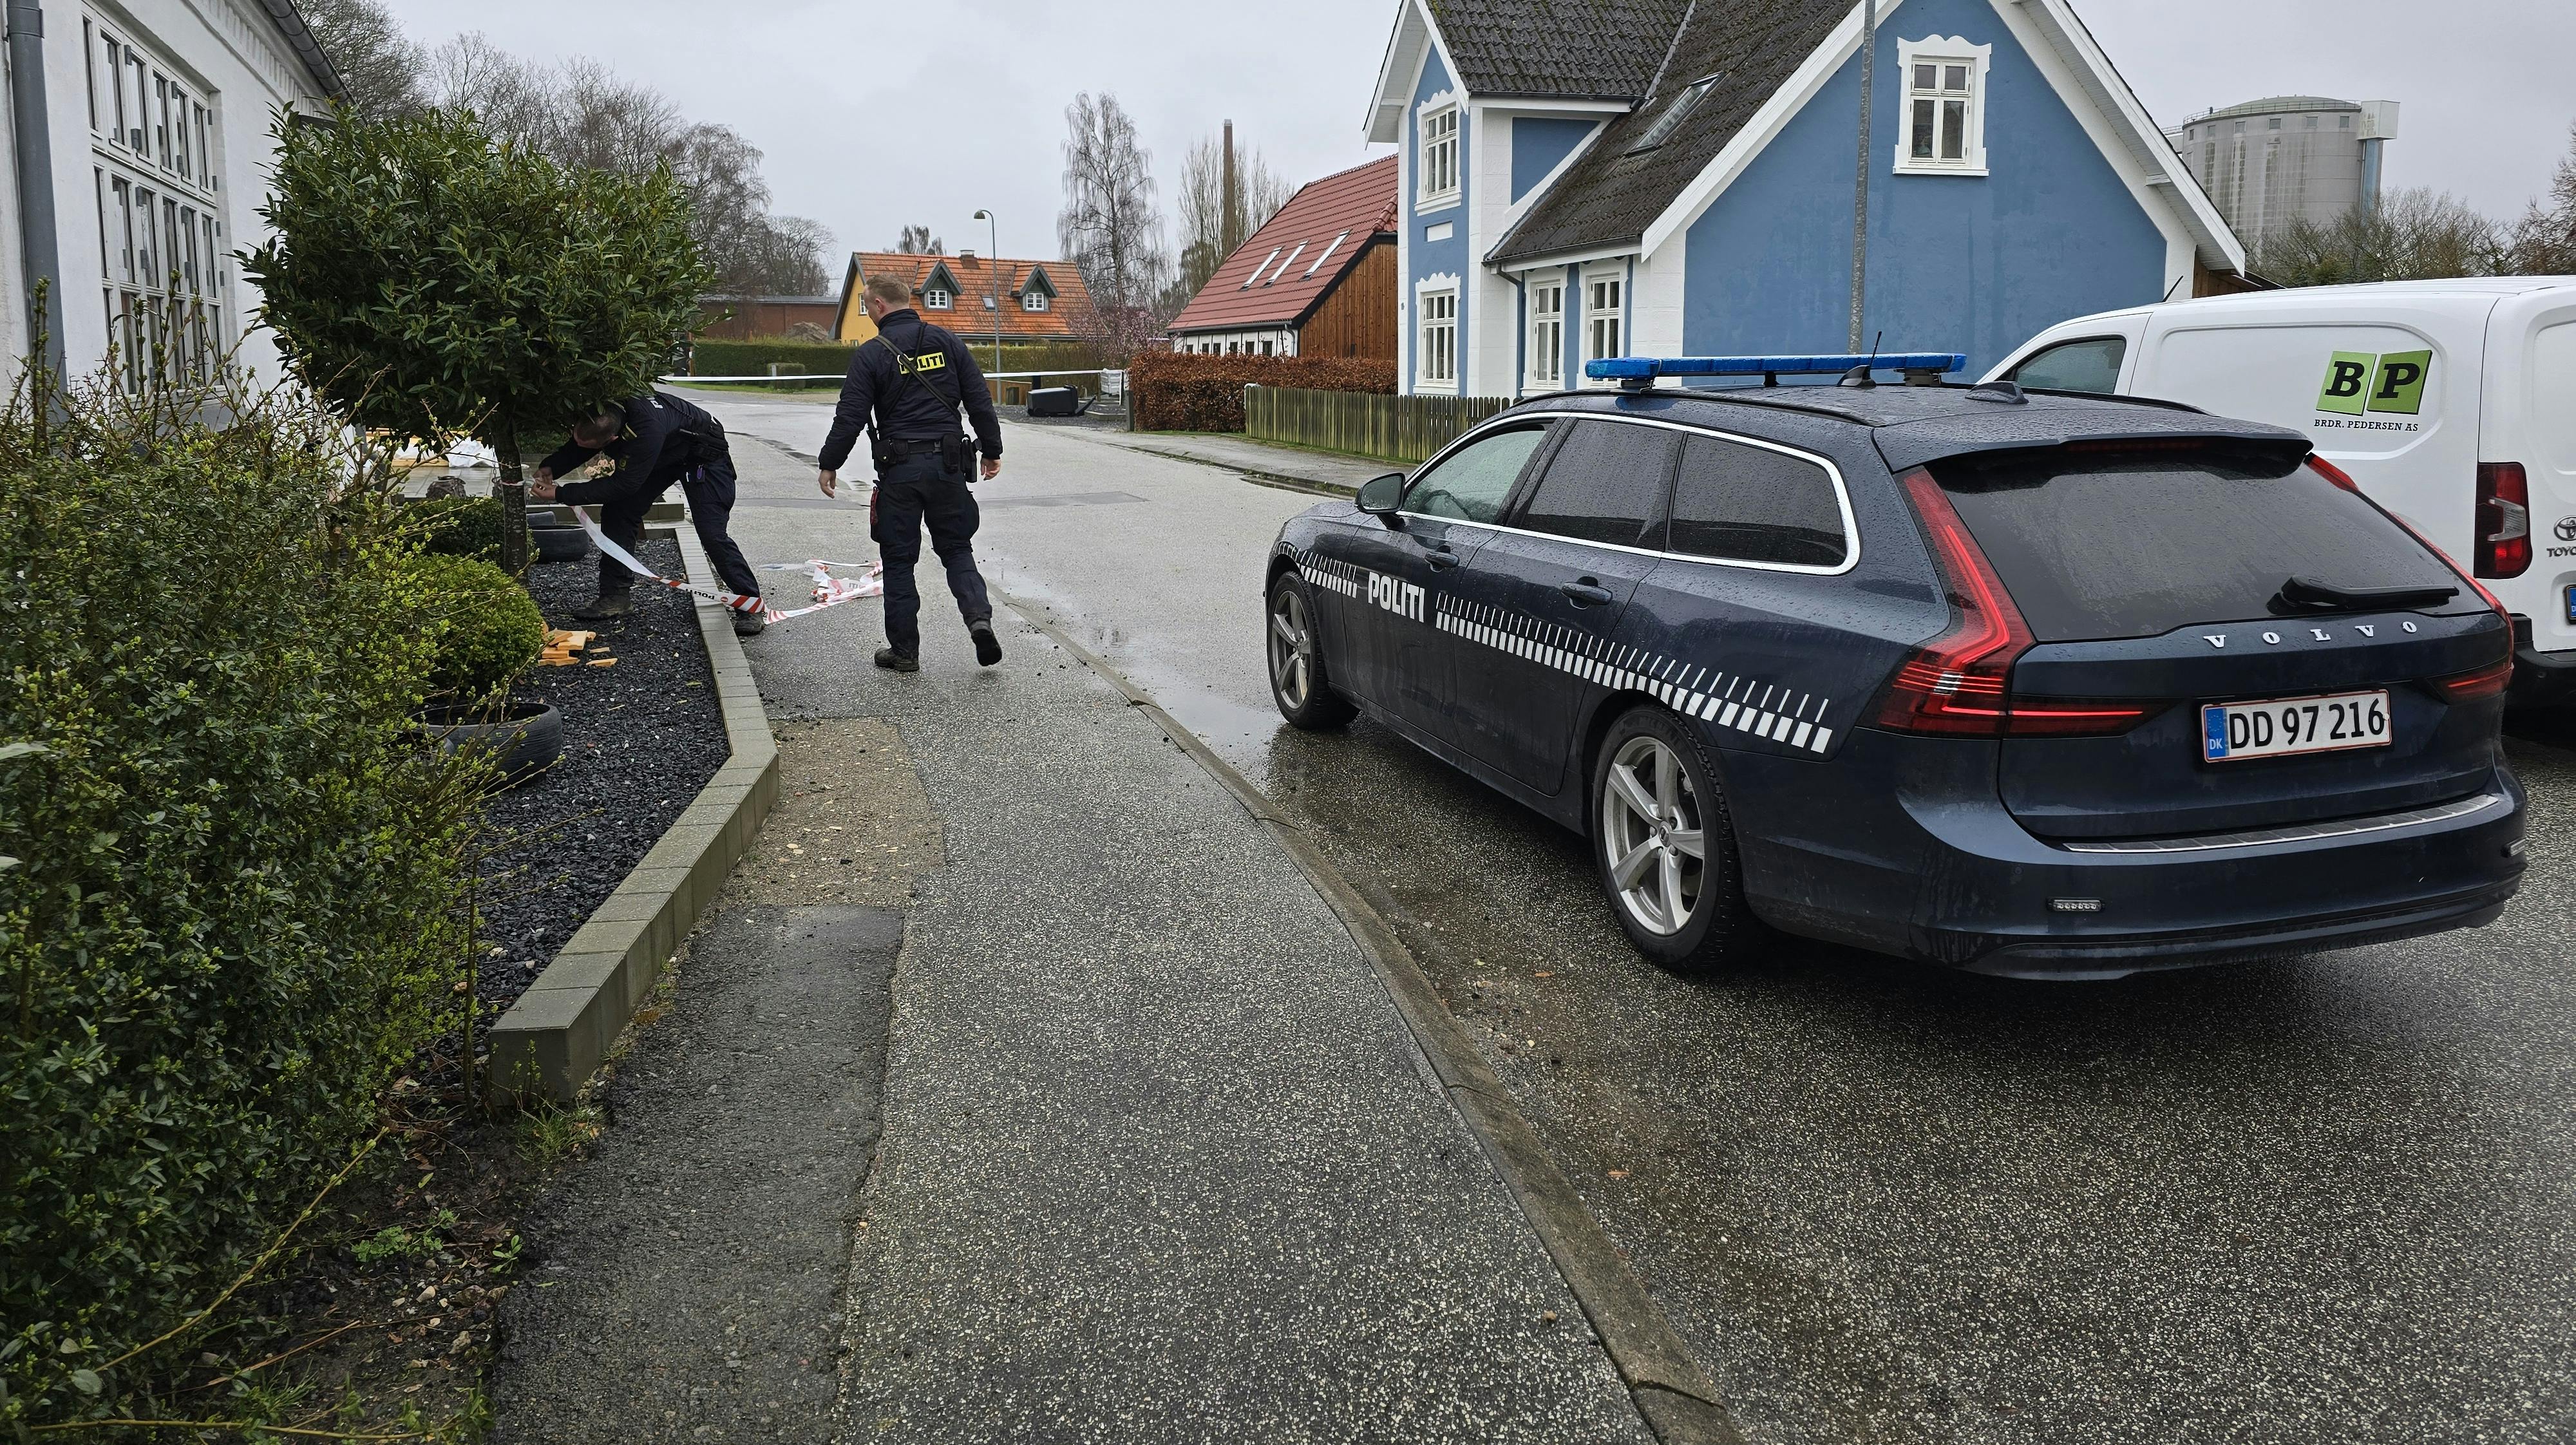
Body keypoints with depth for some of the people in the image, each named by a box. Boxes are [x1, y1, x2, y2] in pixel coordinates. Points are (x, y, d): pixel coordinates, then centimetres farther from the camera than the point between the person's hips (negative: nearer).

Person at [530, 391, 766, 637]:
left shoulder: (647, 429, -45)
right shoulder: (594, 415, -22)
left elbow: (623, 484, -35)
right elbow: (575, 449, 1)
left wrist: (561, 494, -32)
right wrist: (551, 468, -18)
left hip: (703, 457, -8)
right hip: (664, 456, 8)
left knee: (712, 532, -18)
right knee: (617, 511, -3)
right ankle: (615, 595, 4)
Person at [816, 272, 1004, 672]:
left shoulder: (871, 354, -5)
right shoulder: (946, 342, 5)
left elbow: (850, 417, -6)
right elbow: (979, 401, 5)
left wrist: (829, 464, 6)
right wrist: (992, 451, 15)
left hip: (898, 469, -3)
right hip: (947, 464, 3)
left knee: (898, 560, 8)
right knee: (956, 549, 14)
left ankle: (904, 650, 11)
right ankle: (979, 617, -9)